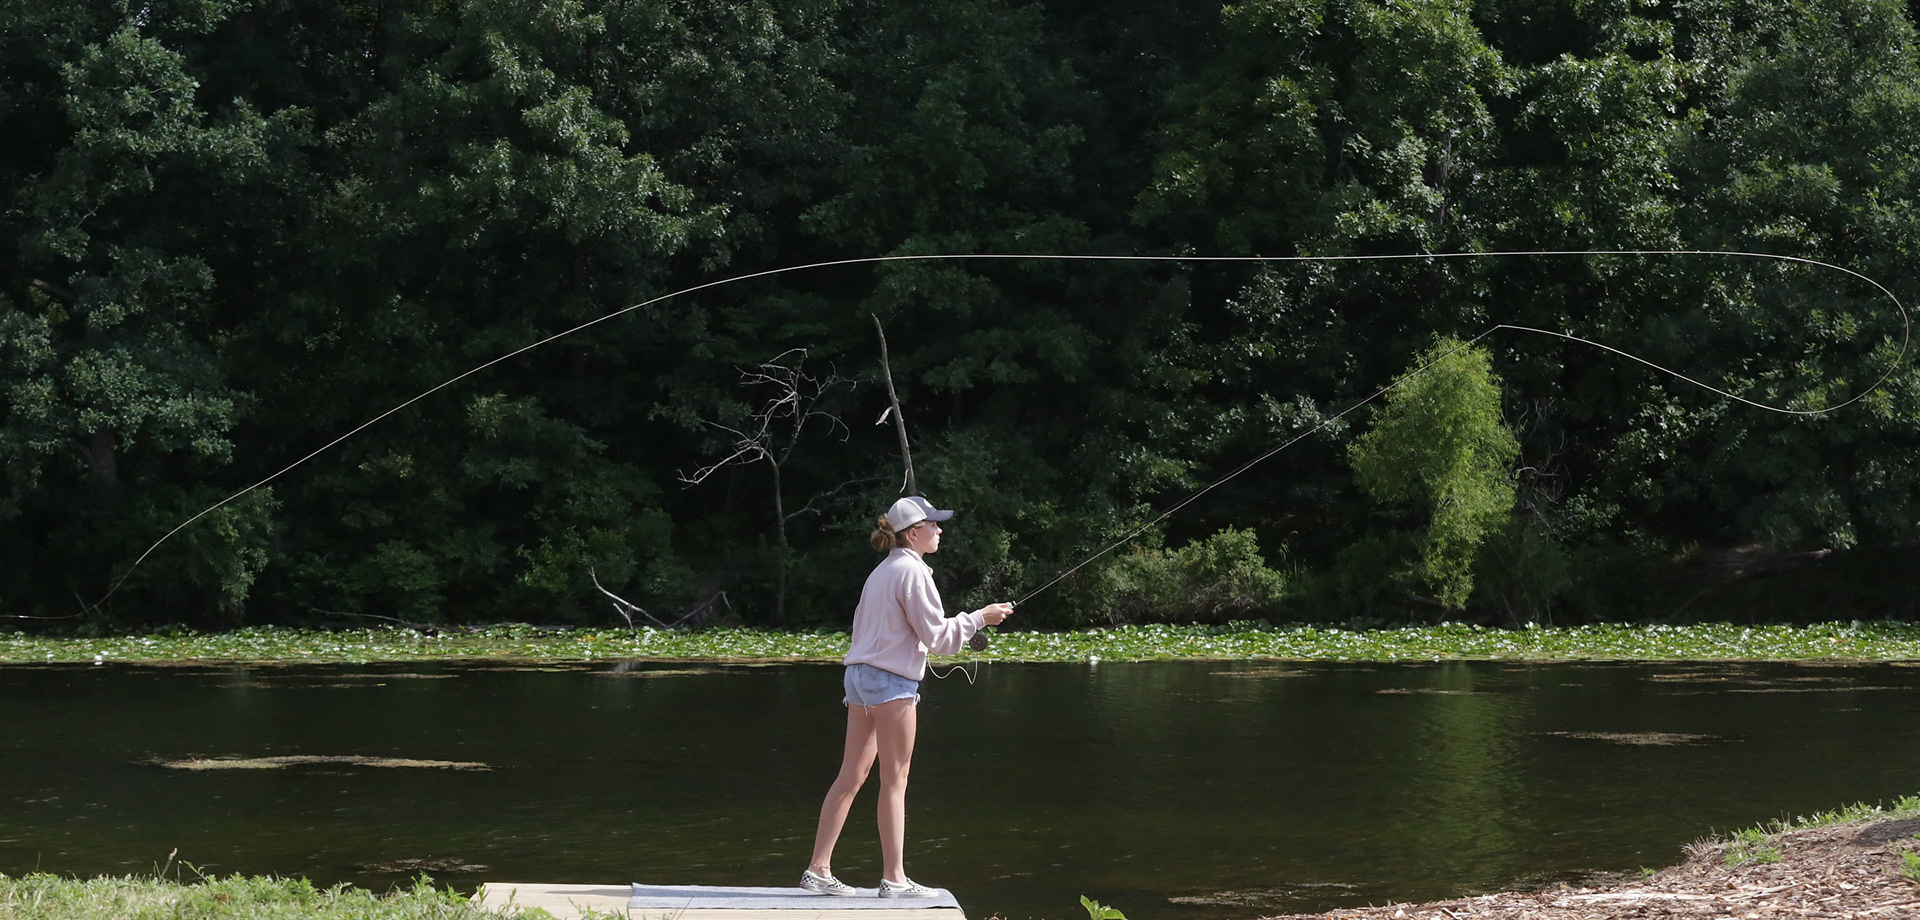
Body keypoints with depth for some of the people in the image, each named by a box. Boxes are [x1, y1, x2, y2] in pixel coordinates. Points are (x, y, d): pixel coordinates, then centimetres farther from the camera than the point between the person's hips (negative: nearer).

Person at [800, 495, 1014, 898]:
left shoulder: (882, 571, 16)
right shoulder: (912, 571, -12)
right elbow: (936, 635, -12)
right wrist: (979, 618, -3)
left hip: (860, 675, 9)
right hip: (891, 680, -9)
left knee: (852, 775, 8)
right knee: (894, 780, -4)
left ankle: (819, 869, 6)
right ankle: (894, 879, -1)